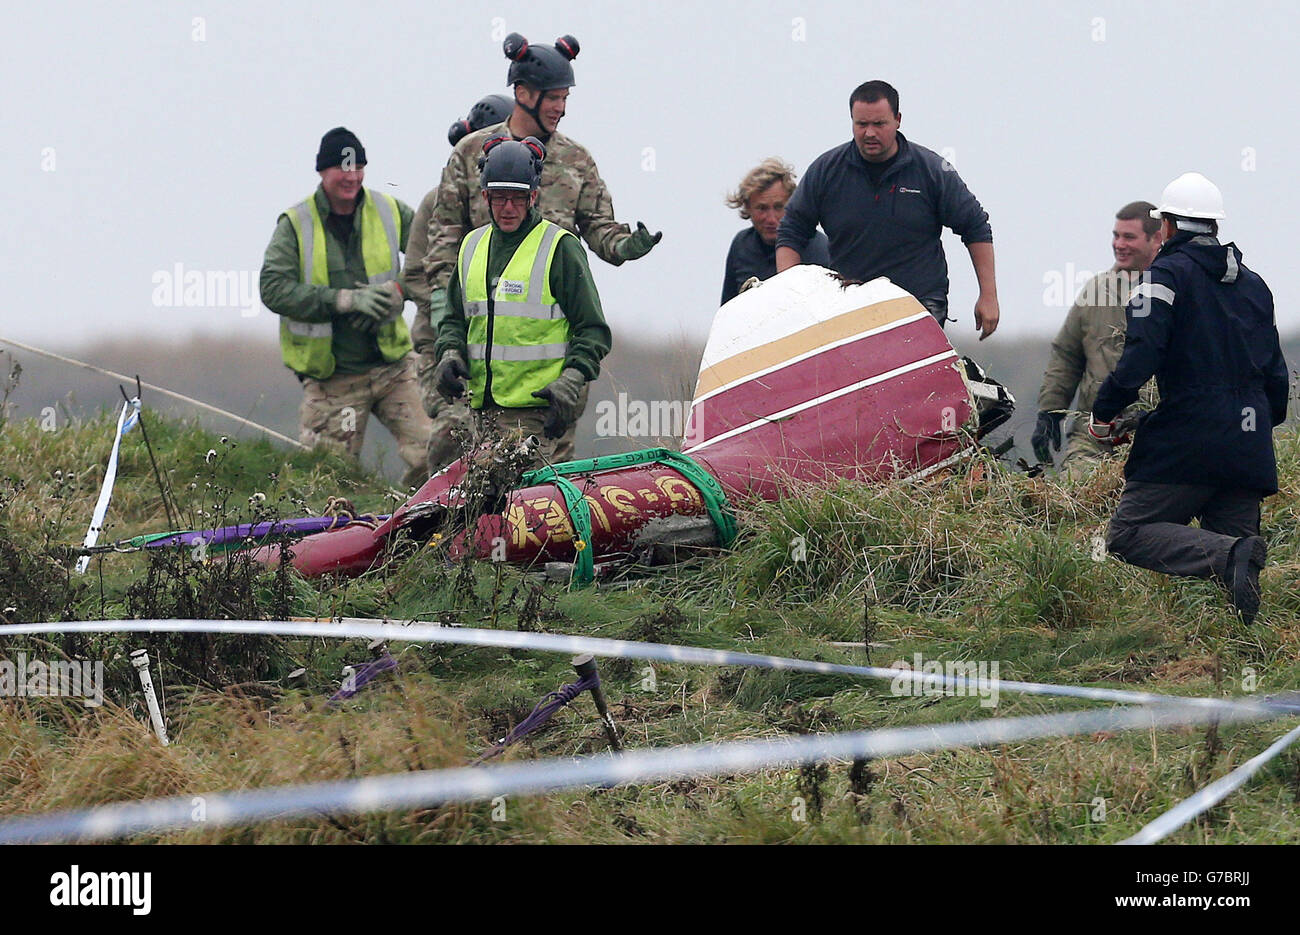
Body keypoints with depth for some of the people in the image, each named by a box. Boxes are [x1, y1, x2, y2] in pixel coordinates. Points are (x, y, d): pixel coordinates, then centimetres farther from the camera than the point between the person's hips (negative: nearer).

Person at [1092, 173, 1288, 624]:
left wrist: (1104, 413, -4)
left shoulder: (1167, 274, -3)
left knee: (1128, 534, -6)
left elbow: (1142, 355, -14)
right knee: (1229, 538, 11)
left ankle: (1227, 556, -29)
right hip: (1249, 447, 7)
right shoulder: (1253, 285, 19)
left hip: (1188, 440, -7)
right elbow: (1275, 371, 21)